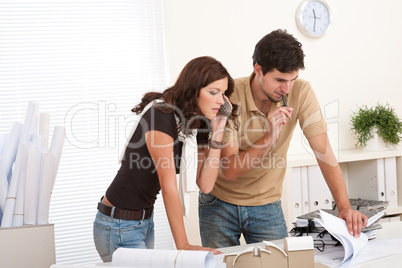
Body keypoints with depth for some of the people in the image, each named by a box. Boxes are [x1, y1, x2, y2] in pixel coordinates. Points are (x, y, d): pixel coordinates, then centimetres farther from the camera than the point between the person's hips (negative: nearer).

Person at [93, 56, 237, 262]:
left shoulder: (197, 124, 4)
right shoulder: (161, 116, -22)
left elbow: (205, 184, -3)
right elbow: (168, 185, -25)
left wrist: (217, 132, -8)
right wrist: (183, 245, -26)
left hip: (146, 221, 8)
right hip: (119, 227, -8)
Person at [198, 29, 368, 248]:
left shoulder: (301, 92, -15)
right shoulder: (229, 96, -21)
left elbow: (323, 151, -17)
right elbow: (229, 170, -23)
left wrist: (344, 206, -28)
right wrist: (270, 136, -35)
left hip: (266, 205, 2)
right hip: (220, 204, -1)